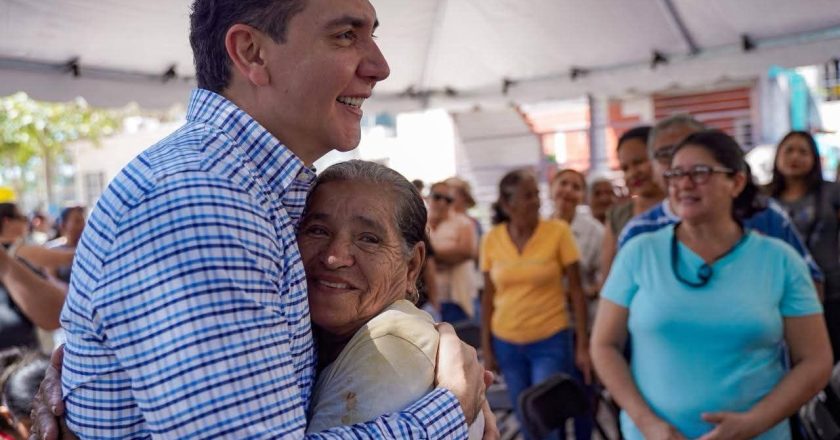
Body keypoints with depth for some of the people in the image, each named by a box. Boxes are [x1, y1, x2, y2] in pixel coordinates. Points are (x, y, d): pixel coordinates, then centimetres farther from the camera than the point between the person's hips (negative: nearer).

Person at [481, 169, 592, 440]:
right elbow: (488, 297, 4)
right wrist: (486, 347, 5)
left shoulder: (558, 231, -10)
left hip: (551, 341, -3)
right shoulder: (492, 239, -3)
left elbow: (576, 291, -6)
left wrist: (583, 345, -7)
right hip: (507, 343, 3)